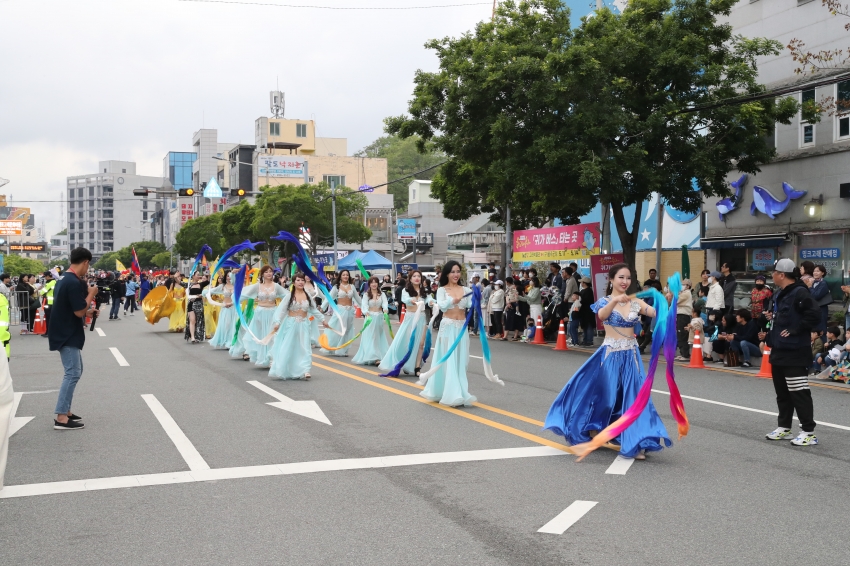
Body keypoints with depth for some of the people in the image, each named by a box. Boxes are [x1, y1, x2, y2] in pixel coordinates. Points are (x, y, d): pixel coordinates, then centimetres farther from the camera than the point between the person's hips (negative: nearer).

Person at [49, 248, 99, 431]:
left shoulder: (64, 280, 12)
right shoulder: (75, 283, -20)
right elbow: (79, 311, -21)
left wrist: (87, 312, 21)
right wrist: (91, 294, -11)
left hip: (66, 333, 11)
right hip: (68, 335, -11)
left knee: (75, 371, 16)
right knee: (73, 373, -10)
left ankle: (65, 411, 20)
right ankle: (61, 418, -10)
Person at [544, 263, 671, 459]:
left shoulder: (636, 302, 6)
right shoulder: (605, 301, -3)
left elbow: (659, 312, -8)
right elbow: (602, 315, -26)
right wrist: (615, 300, -44)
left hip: (631, 355, 3)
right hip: (610, 354, -3)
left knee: (633, 396, -2)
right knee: (605, 394, 5)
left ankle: (635, 443, 2)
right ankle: (591, 433, 28)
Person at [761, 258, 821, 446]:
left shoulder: (799, 293, -16)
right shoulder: (780, 294, 14)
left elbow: (814, 315, -24)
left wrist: (795, 331, -22)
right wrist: (769, 334, 16)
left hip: (795, 353, -10)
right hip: (779, 351, 10)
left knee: (799, 393, -5)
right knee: (782, 392, 16)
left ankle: (809, 432, 1)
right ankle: (784, 427, 27)